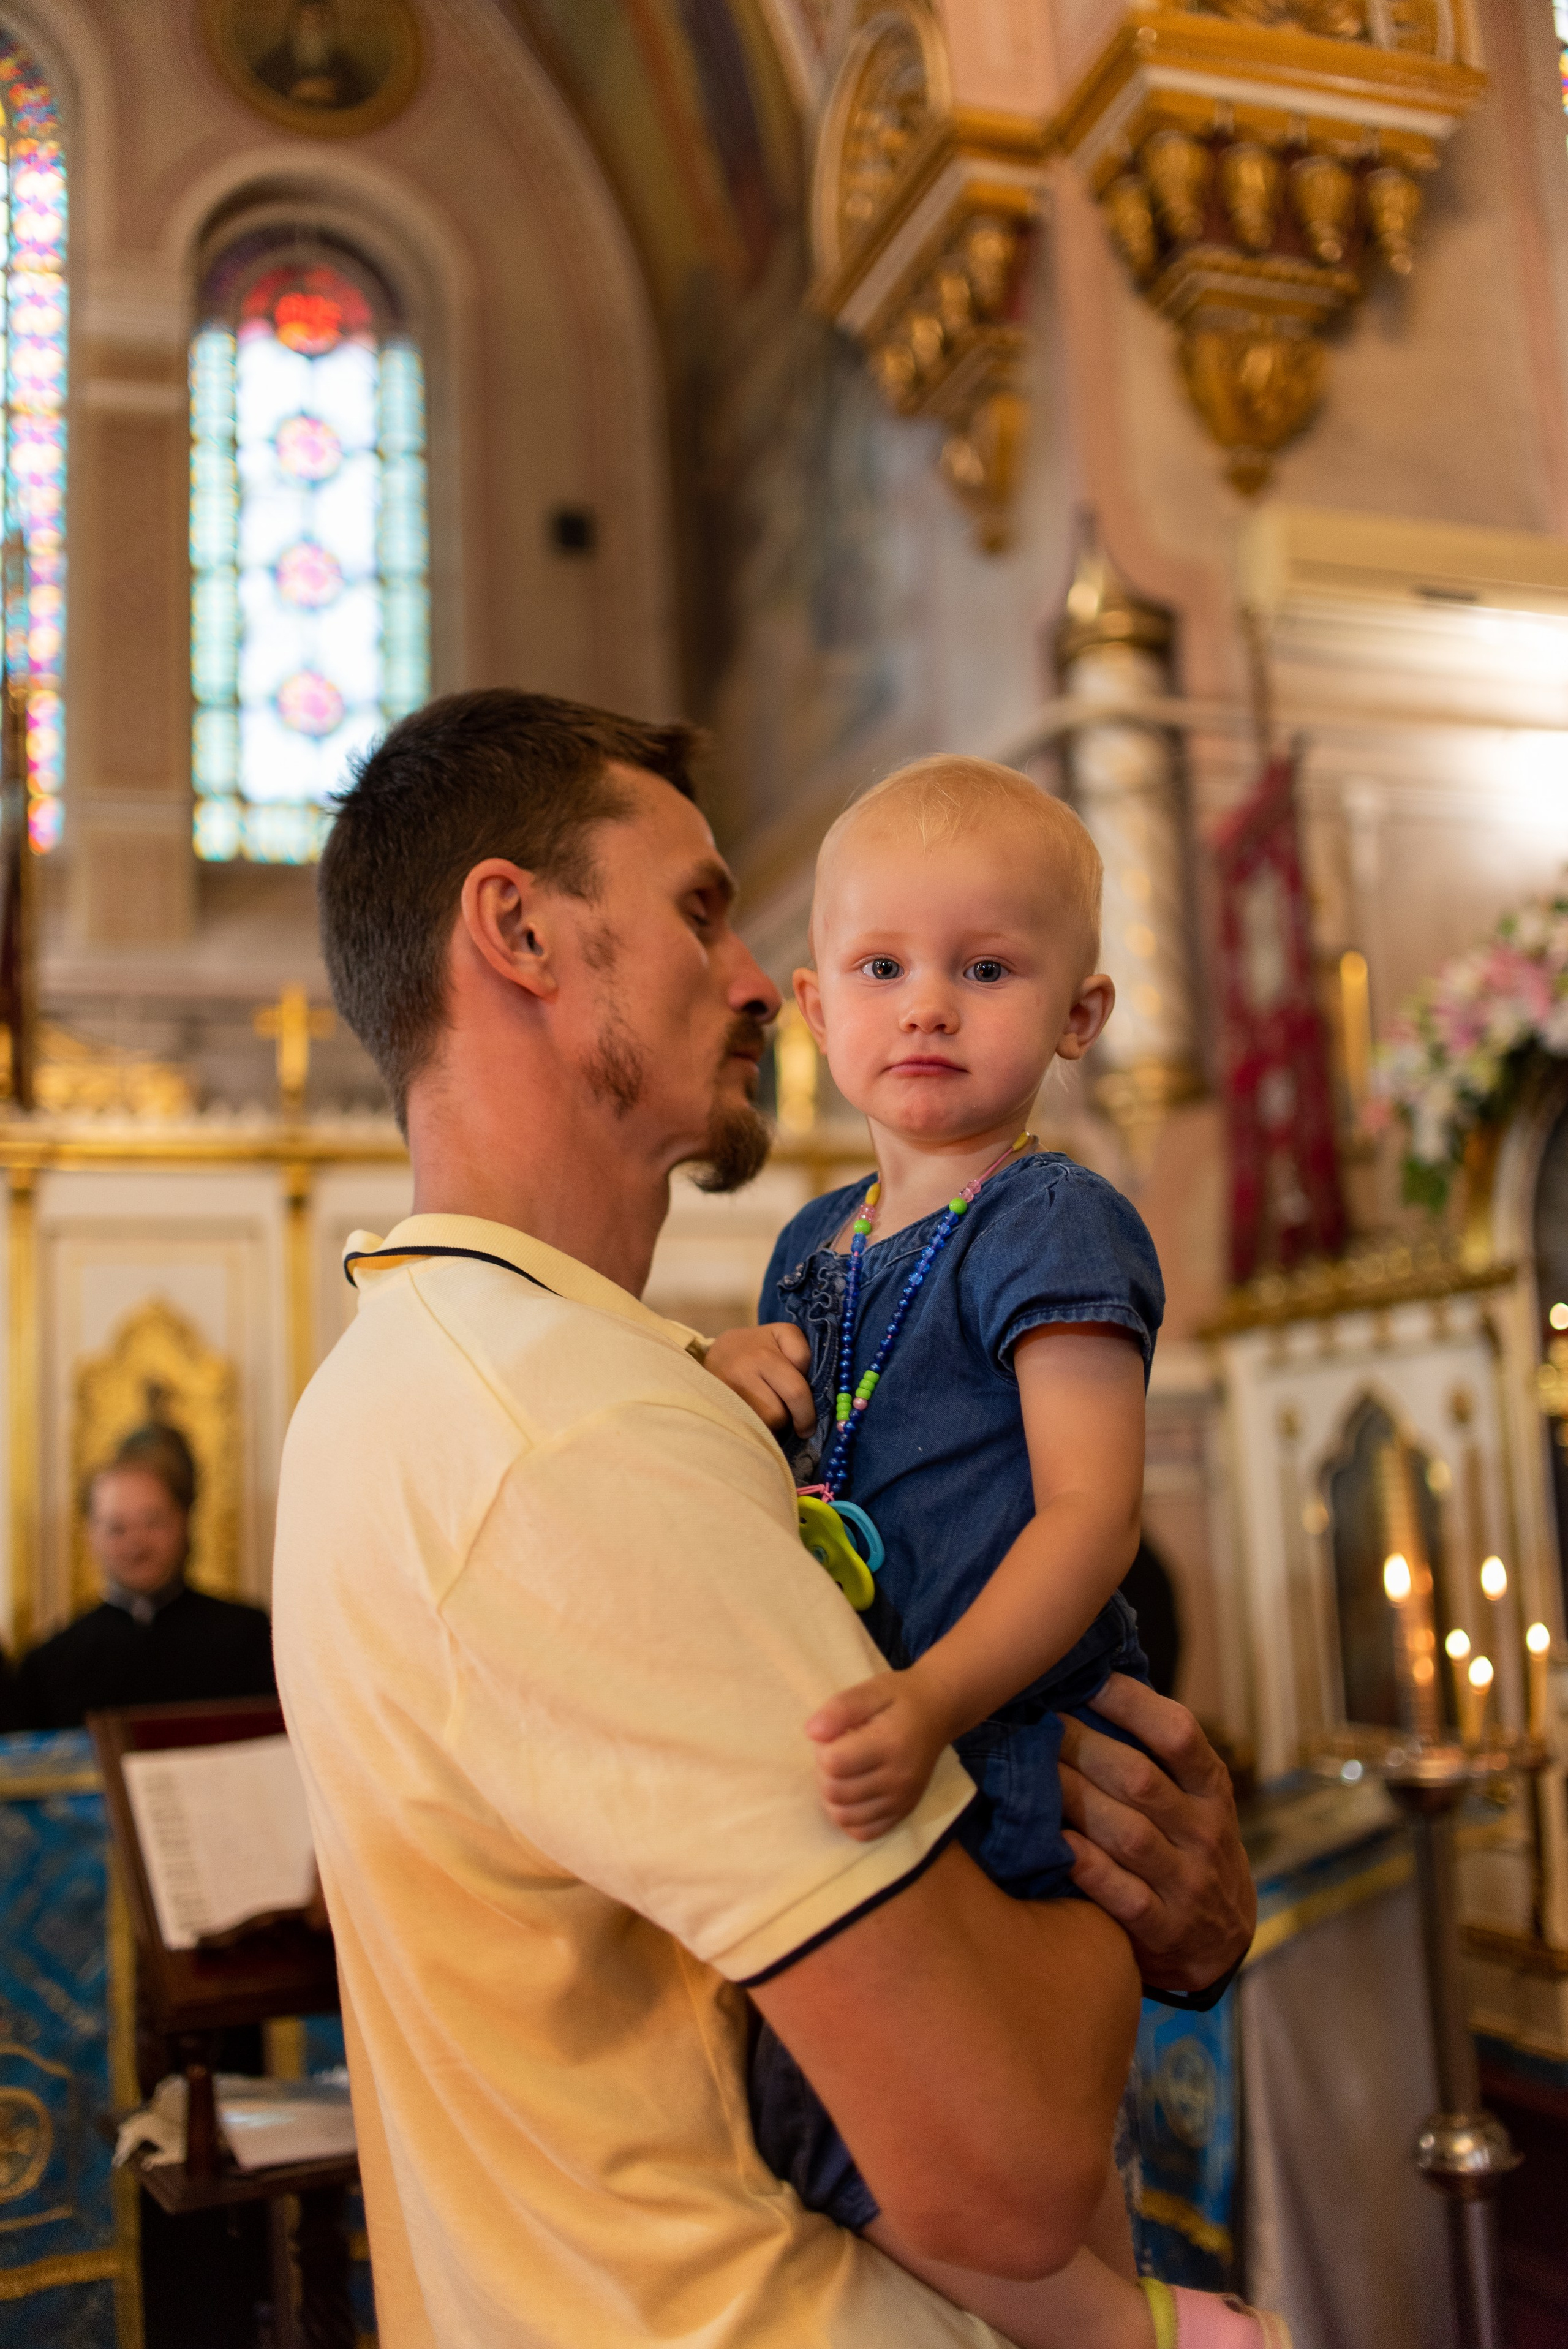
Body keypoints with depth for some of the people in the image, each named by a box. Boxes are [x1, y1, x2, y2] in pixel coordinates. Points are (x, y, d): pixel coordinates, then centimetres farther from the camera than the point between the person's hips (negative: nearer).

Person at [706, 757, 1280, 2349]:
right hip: (891, 1756, 8)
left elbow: (1090, 1512, -21)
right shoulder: (814, 1243, 11)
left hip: (1005, 1761, -8)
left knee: (831, 2104, -9)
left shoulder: (1055, 1226, -13)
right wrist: (734, 1382, -3)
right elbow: (804, 1482, 19)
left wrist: (934, 1702, -32)